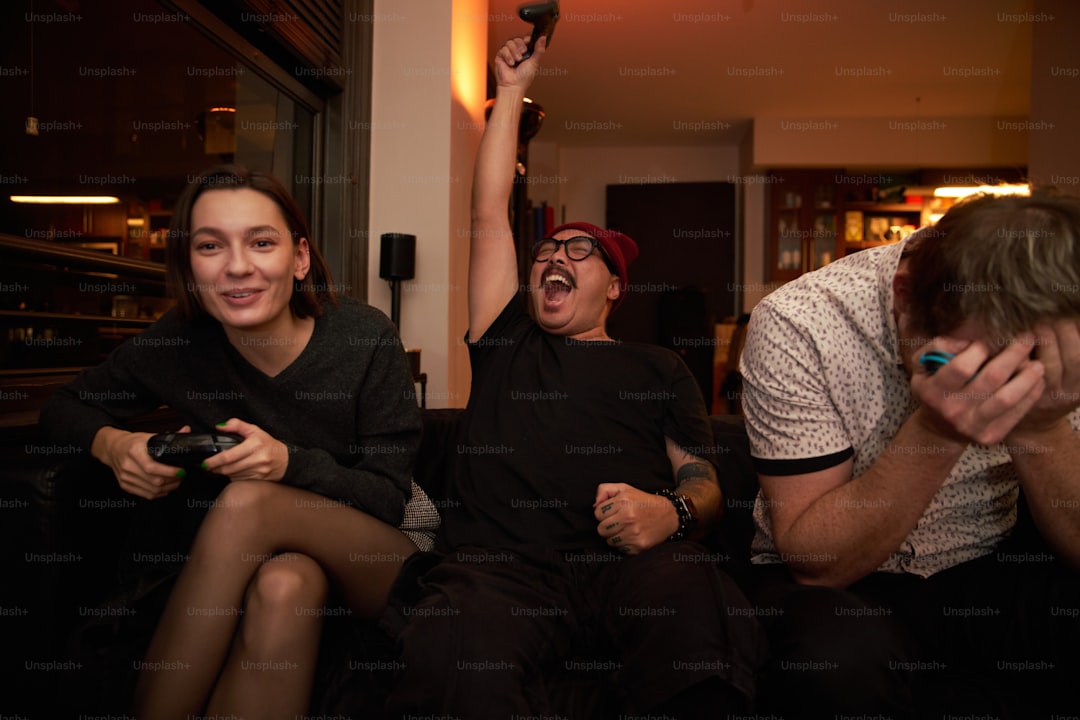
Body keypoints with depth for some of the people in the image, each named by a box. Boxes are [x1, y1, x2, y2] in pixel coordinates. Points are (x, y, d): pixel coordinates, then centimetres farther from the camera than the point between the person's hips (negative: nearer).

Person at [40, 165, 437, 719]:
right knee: (284, 586, -35)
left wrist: (291, 464, -33)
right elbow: (65, 406, 6)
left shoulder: (366, 337, -17)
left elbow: (389, 498, -15)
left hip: (386, 551, -1)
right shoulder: (181, 340, -9)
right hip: (255, 550, 2)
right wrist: (112, 444, -16)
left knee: (248, 500, -30)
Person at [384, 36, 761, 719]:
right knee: (454, 655, -35)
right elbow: (488, 215, 24)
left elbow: (704, 482, 15)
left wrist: (672, 512, -10)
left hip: (634, 560, 1)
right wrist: (513, 91, 29)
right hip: (498, 561, 1)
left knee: (706, 626, -35)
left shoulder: (658, 367, 24)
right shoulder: (505, 344, 25)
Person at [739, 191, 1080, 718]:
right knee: (841, 666, -34)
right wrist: (936, 433, -35)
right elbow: (814, 563, -21)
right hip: (830, 582, -2)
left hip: (988, 574, 3)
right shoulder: (796, 325, -23)